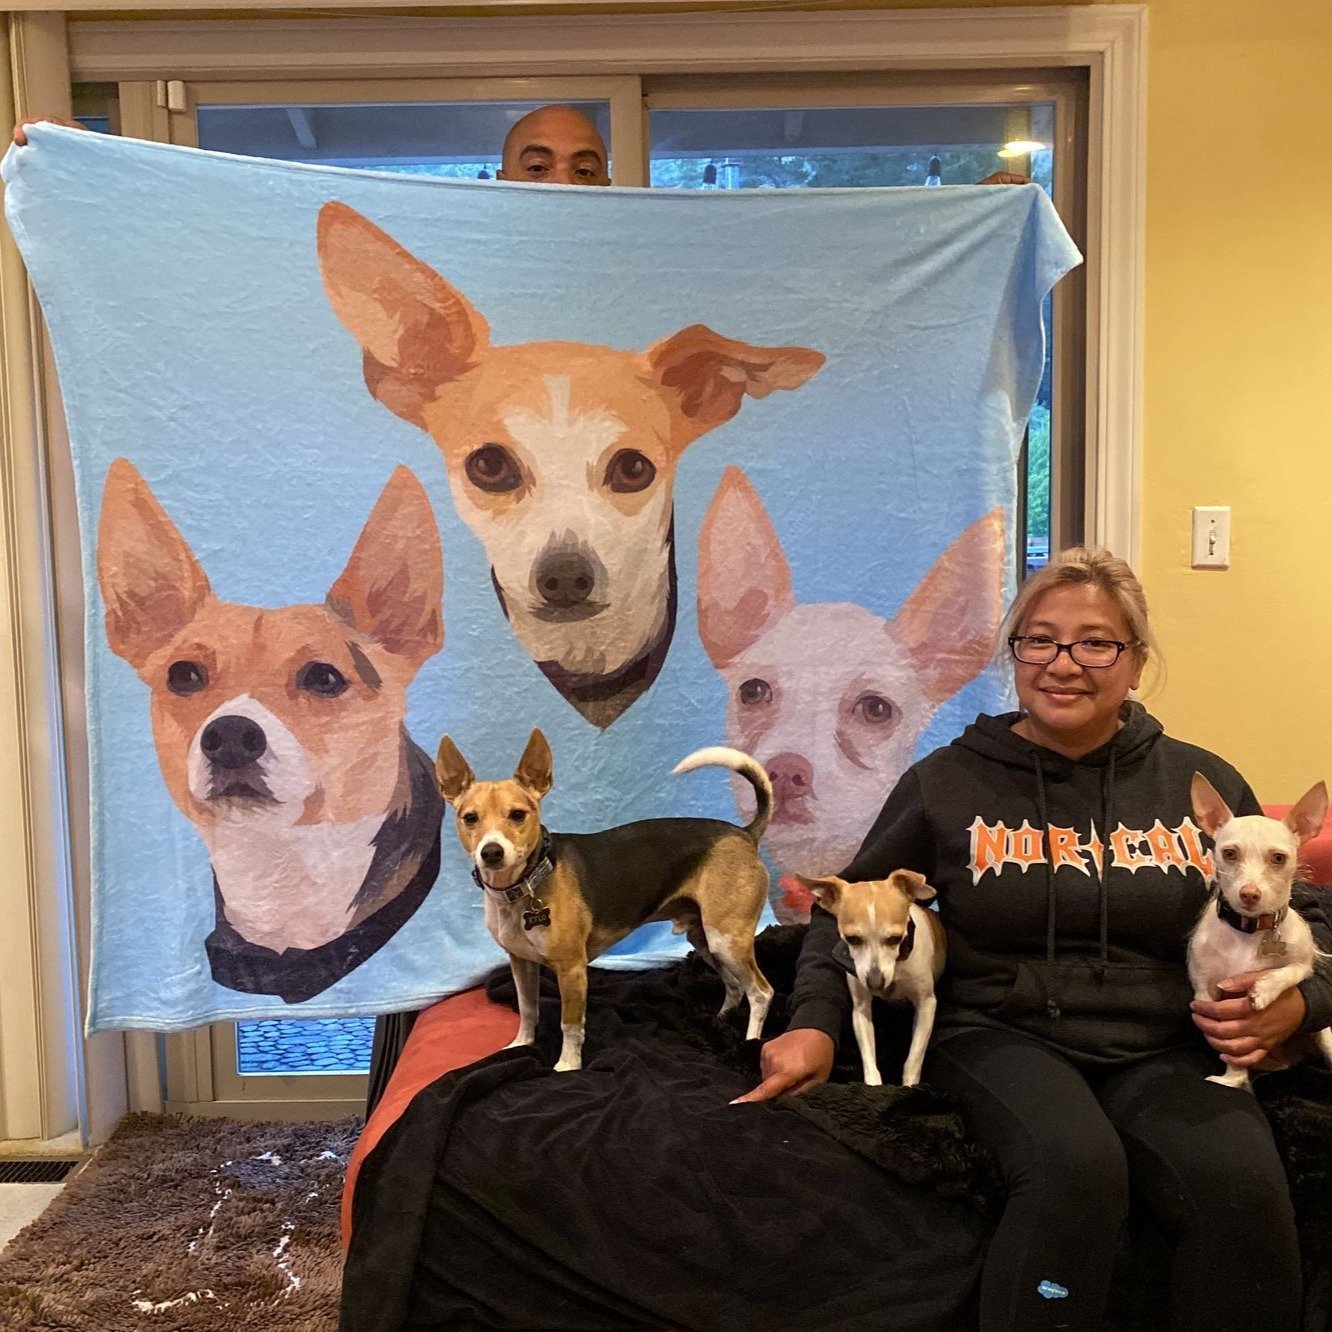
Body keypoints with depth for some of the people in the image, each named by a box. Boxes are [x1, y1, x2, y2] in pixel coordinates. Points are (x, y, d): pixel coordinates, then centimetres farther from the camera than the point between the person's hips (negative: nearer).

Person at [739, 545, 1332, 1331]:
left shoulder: (1203, 784, 8)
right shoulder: (949, 780, 3)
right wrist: (817, 1022, -1)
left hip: (1165, 1050, 2)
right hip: (1005, 1035, -1)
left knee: (1243, 1186, -30)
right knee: (1077, 1166, -34)